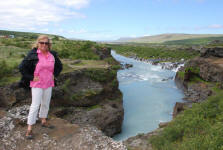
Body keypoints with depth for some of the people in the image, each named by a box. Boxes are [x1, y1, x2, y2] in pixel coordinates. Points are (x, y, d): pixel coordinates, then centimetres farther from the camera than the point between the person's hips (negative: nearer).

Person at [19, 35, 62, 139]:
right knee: (35, 105, -5)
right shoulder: (33, 54, -13)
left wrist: (54, 75, 5)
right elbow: (21, 67, -12)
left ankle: (43, 121, 37)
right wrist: (31, 78, -13)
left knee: (46, 104, 17)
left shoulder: (52, 55, 1)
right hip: (37, 84, -5)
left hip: (48, 84, 5)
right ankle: (29, 129, 5)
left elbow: (59, 66, 16)